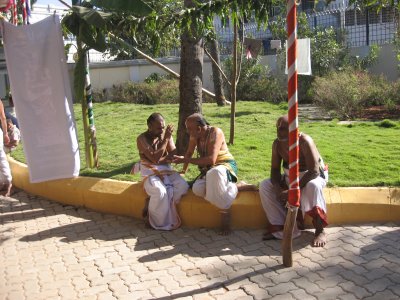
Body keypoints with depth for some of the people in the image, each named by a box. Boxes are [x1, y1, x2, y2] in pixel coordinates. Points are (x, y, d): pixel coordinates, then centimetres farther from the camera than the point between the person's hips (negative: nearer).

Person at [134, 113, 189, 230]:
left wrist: (160, 160, -19)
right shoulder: (142, 139, -11)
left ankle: (151, 202, -12)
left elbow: (173, 155, -1)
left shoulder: (166, 134, 5)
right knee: (160, 191, -34)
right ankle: (156, 221, -8)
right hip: (150, 171, -5)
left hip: (166, 169, 5)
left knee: (183, 186, -21)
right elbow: (155, 158, -22)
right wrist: (166, 139, -21)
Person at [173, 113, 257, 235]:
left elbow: (211, 160, -30)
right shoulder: (194, 135, 1)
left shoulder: (215, 132, -20)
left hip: (226, 165, -7)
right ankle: (236, 187, -16)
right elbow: (189, 153, 19)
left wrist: (185, 160, -26)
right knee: (197, 189, -29)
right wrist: (183, 171, 17)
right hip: (208, 170, 7)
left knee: (214, 173, -45)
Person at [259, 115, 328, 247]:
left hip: (312, 175, -6)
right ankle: (279, 226, -12)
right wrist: (278, 188, -23)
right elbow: (275, 169, -3)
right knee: (265, 186, -13)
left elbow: (314, 171, -32)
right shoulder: (277, 143, -10)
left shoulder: (304, 141, -28)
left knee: (312, 186, -40)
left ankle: (320, 231, -25)